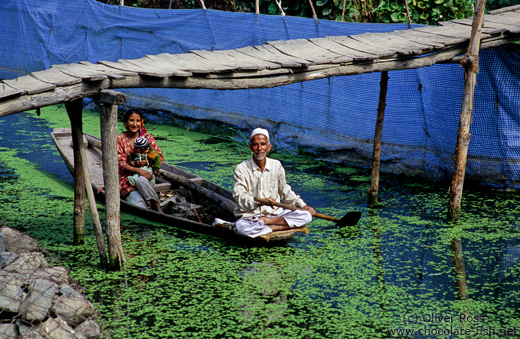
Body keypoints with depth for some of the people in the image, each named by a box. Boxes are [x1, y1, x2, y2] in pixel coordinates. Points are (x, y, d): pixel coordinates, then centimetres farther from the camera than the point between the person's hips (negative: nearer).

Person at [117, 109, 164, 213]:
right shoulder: (119, 140, 1)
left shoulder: (147, 137, 7)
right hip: (127, 181, -2)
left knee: (141, 181, -37)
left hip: (144, 178, 2)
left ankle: (158, 208, -26)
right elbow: (121, 164, -7)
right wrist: (139, 170, -23)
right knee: (139, 205, -32)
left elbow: (160, 157, 8)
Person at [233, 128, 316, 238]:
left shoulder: (276, 166, 7)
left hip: (275, 213, 4)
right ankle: (276, 227, -23)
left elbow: (285, 192, 20)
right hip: (250, 215, -4)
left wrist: (303, 205, 10)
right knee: (240, 227, -38)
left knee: (306, 216, -17)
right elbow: (240, 197, -13)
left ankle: (265, 221, -19)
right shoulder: (242, 169, -4)